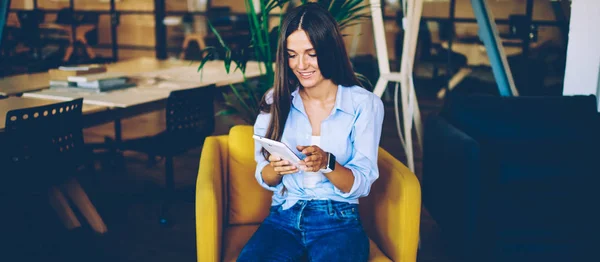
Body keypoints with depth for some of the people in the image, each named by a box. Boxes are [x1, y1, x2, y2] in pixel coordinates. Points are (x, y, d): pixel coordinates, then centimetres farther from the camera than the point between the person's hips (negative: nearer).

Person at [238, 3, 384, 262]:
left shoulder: (365, 103, -3)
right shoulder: (276, 100, 4)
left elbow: (361, 185, -4)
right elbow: (265, 179, 7)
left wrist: (327, 164, -24)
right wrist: (276, 168, -16)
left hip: (339, 220, -1)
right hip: (283, 217, 2)